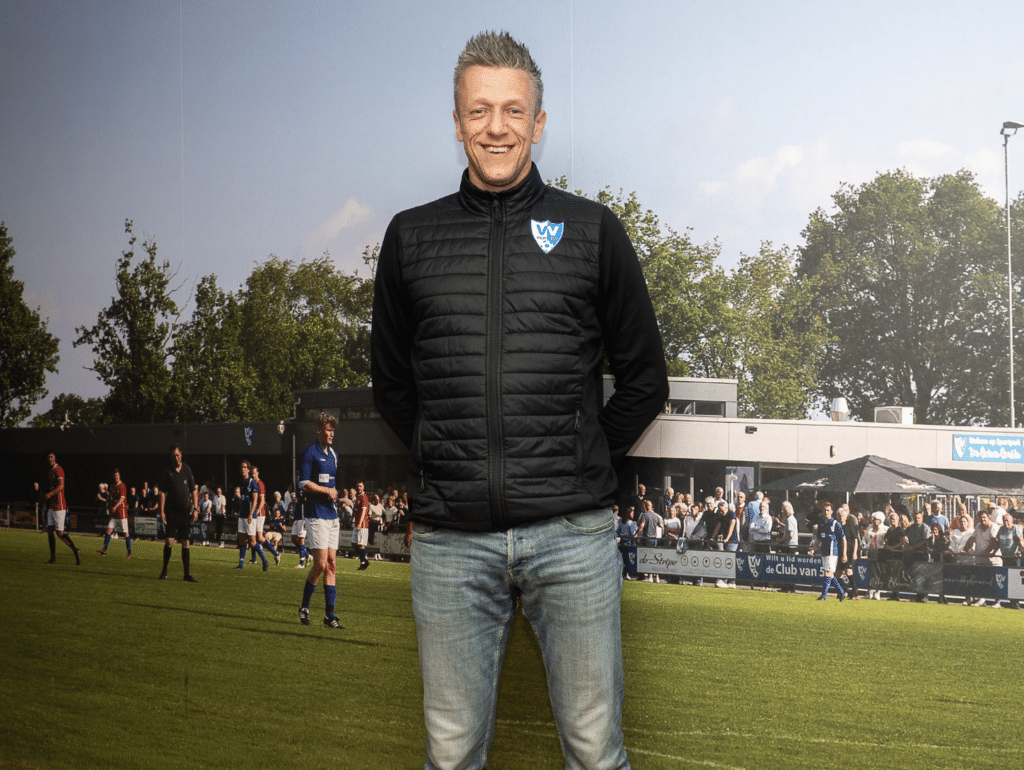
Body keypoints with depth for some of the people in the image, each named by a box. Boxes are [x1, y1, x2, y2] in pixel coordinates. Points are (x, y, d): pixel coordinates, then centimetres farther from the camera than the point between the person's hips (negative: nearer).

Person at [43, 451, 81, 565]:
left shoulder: (58, 470, -9)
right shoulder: (49, 472, 18)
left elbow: (61, 486, -22)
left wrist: (50, 494, -33)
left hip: (59, 505, -9)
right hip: (51, 506, 9)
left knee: (59, 532, -11)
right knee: (50, 530, 5)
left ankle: (76, 551, -4)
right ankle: (53, 558, 7)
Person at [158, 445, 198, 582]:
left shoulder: (187, 470, 6)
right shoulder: (168, 472, 1)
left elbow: (194, 490, 9)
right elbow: (162, 492, 1)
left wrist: (195, 508, 2)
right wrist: (162, 511, -7)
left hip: (185, 512, 1)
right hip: (171, 512, -1)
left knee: (185, 543, 2)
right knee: (169, 541, -8)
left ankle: (187, 574, 5)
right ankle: (164, 570, 7)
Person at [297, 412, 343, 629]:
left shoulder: (333, 454, 17)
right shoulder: (310, 453, -8)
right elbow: (303, 483, -13)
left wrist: (336, 495, 14)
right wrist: (327, 490, -8)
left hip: (331, 515, 7)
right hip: (316, 515, -7)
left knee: (331, 564, 4)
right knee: (321, 564, -9)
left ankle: (330, 614, 5)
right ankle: (304, 607, 10)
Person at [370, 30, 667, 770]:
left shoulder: (591, 230, 5)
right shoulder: (411, 236, 10)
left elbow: (645, 379, 11)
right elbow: (391, 381, 18)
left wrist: (584, 465, 7)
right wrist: (449, 463, 10)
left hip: (572, 534, -1)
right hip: (450, 537, 1)